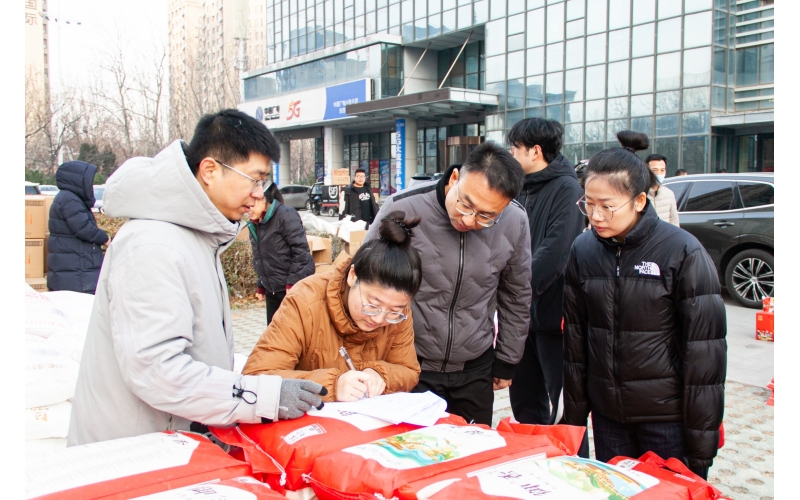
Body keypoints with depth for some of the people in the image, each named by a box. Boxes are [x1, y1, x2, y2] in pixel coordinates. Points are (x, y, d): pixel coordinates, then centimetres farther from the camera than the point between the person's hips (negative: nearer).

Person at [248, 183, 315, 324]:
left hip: (296, 286, -8)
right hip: (272, 289, 8)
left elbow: (300, 250, -18)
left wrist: (292, 282, -20)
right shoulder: (254, 225, 12)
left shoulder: (285, 215, -13)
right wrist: (261, 285, 20)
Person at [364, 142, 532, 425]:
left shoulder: (515, 223, -10)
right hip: (410, 365, -2)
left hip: (476, 370, 3)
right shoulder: (402, 209, -20)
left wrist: (507, 362, 12)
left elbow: (516, 297, 6)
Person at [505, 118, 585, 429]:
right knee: (524, 401, 18)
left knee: (563, 407, 4)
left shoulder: (566, 188, -12)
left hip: (551, 312, -8)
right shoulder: (523, 188, 13)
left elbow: (555, 251, -21)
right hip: (523, 312, 8)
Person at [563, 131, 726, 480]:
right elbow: (574, 337, 6)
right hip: (607, 417, 4)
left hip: (668, 417, -4)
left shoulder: (683, 252, -12)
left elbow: (705, 351, -10)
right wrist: (573, 416, 8)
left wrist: (702, 442, -9)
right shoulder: (583, 251, 0)